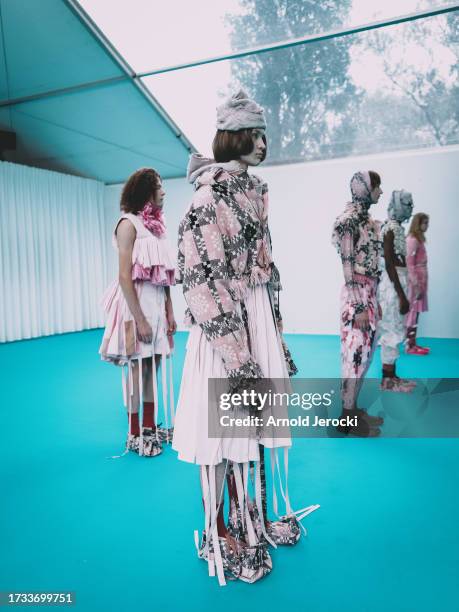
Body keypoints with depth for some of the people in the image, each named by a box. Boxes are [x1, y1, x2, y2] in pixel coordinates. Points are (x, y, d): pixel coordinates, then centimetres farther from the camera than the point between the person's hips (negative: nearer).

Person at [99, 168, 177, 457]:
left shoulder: (156, 224, 13)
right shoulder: (129, 223, -10)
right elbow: (125, 276, -16)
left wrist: (170, 311, 10)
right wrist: (139, 318, -19)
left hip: (158, 303, 7)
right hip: (137, 303, -7)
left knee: (153, 367, 12)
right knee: (137, 368, 1)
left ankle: (150, 427, 26)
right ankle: (135, 434, 15)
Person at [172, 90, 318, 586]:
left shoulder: (252, 192, 15)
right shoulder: (211, 195, -12)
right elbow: (202, 281, -19)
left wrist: (278, 342, 18)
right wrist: (236, 357, -20)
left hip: (258, 325, 8)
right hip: (224, 331, -8)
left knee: (251, 428, 19)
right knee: (221, 432, 6)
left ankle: (252, 518, 40)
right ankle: (218, 536, 28)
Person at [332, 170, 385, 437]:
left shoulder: (367, 219, 14)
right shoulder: (349, 219, -13)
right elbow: (348, 267, -17)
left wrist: (375, 301, 18)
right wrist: (359, 306, -19)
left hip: (369, 295, 9)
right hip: (358, 297, -9)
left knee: (365, 354, 14)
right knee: (356, 355, -2)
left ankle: (354, 408, 26)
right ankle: (348, 419, 10)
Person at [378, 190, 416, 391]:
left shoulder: (396, 227, 14)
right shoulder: (391, 228, -15)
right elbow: (389, 264, -20)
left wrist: (402, 292, 18)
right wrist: (401, 295, -20)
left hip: (398, 280, 10)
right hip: (393, 283, -10)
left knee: (394, 330, 13)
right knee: (392, 331, -2)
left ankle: (392, 375, 23)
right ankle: (387, 379, 8)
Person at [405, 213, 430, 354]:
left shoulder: (418, 239, 15)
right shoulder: (412, 240, -14)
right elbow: (409, 264, -18)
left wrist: (421, 284, 12)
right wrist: (416, 285, -20)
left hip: (420, 280, 9)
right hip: (415, 281, -9)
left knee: (415, 312, 10)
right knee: (412, 312, -5)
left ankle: (413, 343, 16)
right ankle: (409, 346, 1)